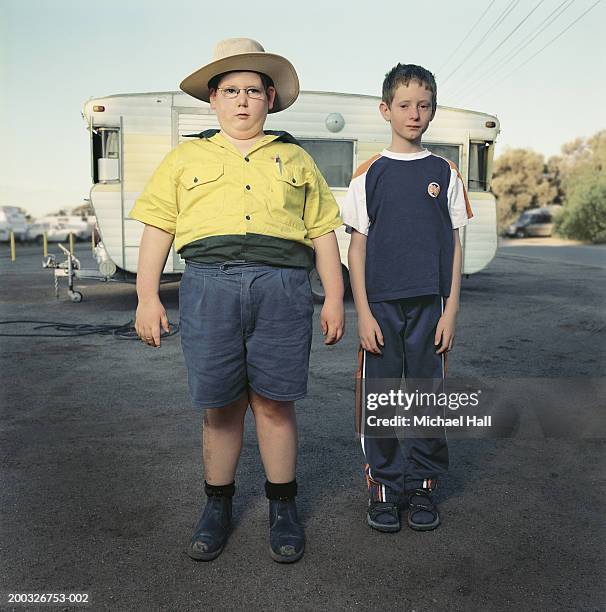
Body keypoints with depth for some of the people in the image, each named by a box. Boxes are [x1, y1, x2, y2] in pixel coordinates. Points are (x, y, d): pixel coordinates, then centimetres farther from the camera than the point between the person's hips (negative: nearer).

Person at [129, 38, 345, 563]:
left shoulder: (295, 159, 19)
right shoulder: (187, 158, 18)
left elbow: (323, 232, 16)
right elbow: (158, 228, 12)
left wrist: (334, 298, 8)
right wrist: (147, 297, 3)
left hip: (282, 288, 0)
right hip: (209, 284, 0)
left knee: (274, 402, 2)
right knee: (220, 405, 5)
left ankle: (283, 509, 19)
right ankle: (218, 508, 23)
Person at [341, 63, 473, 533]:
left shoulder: (444, 173, 7)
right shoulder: (369, 174, 3)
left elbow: (454, 245, 7)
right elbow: (358, 247, 2)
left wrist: (450, 310, -1)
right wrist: (363, 313, -5)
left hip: (430, 304, 1)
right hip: (381, 304, -1)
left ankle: (423, 484, 23)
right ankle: (385, 485, 20)